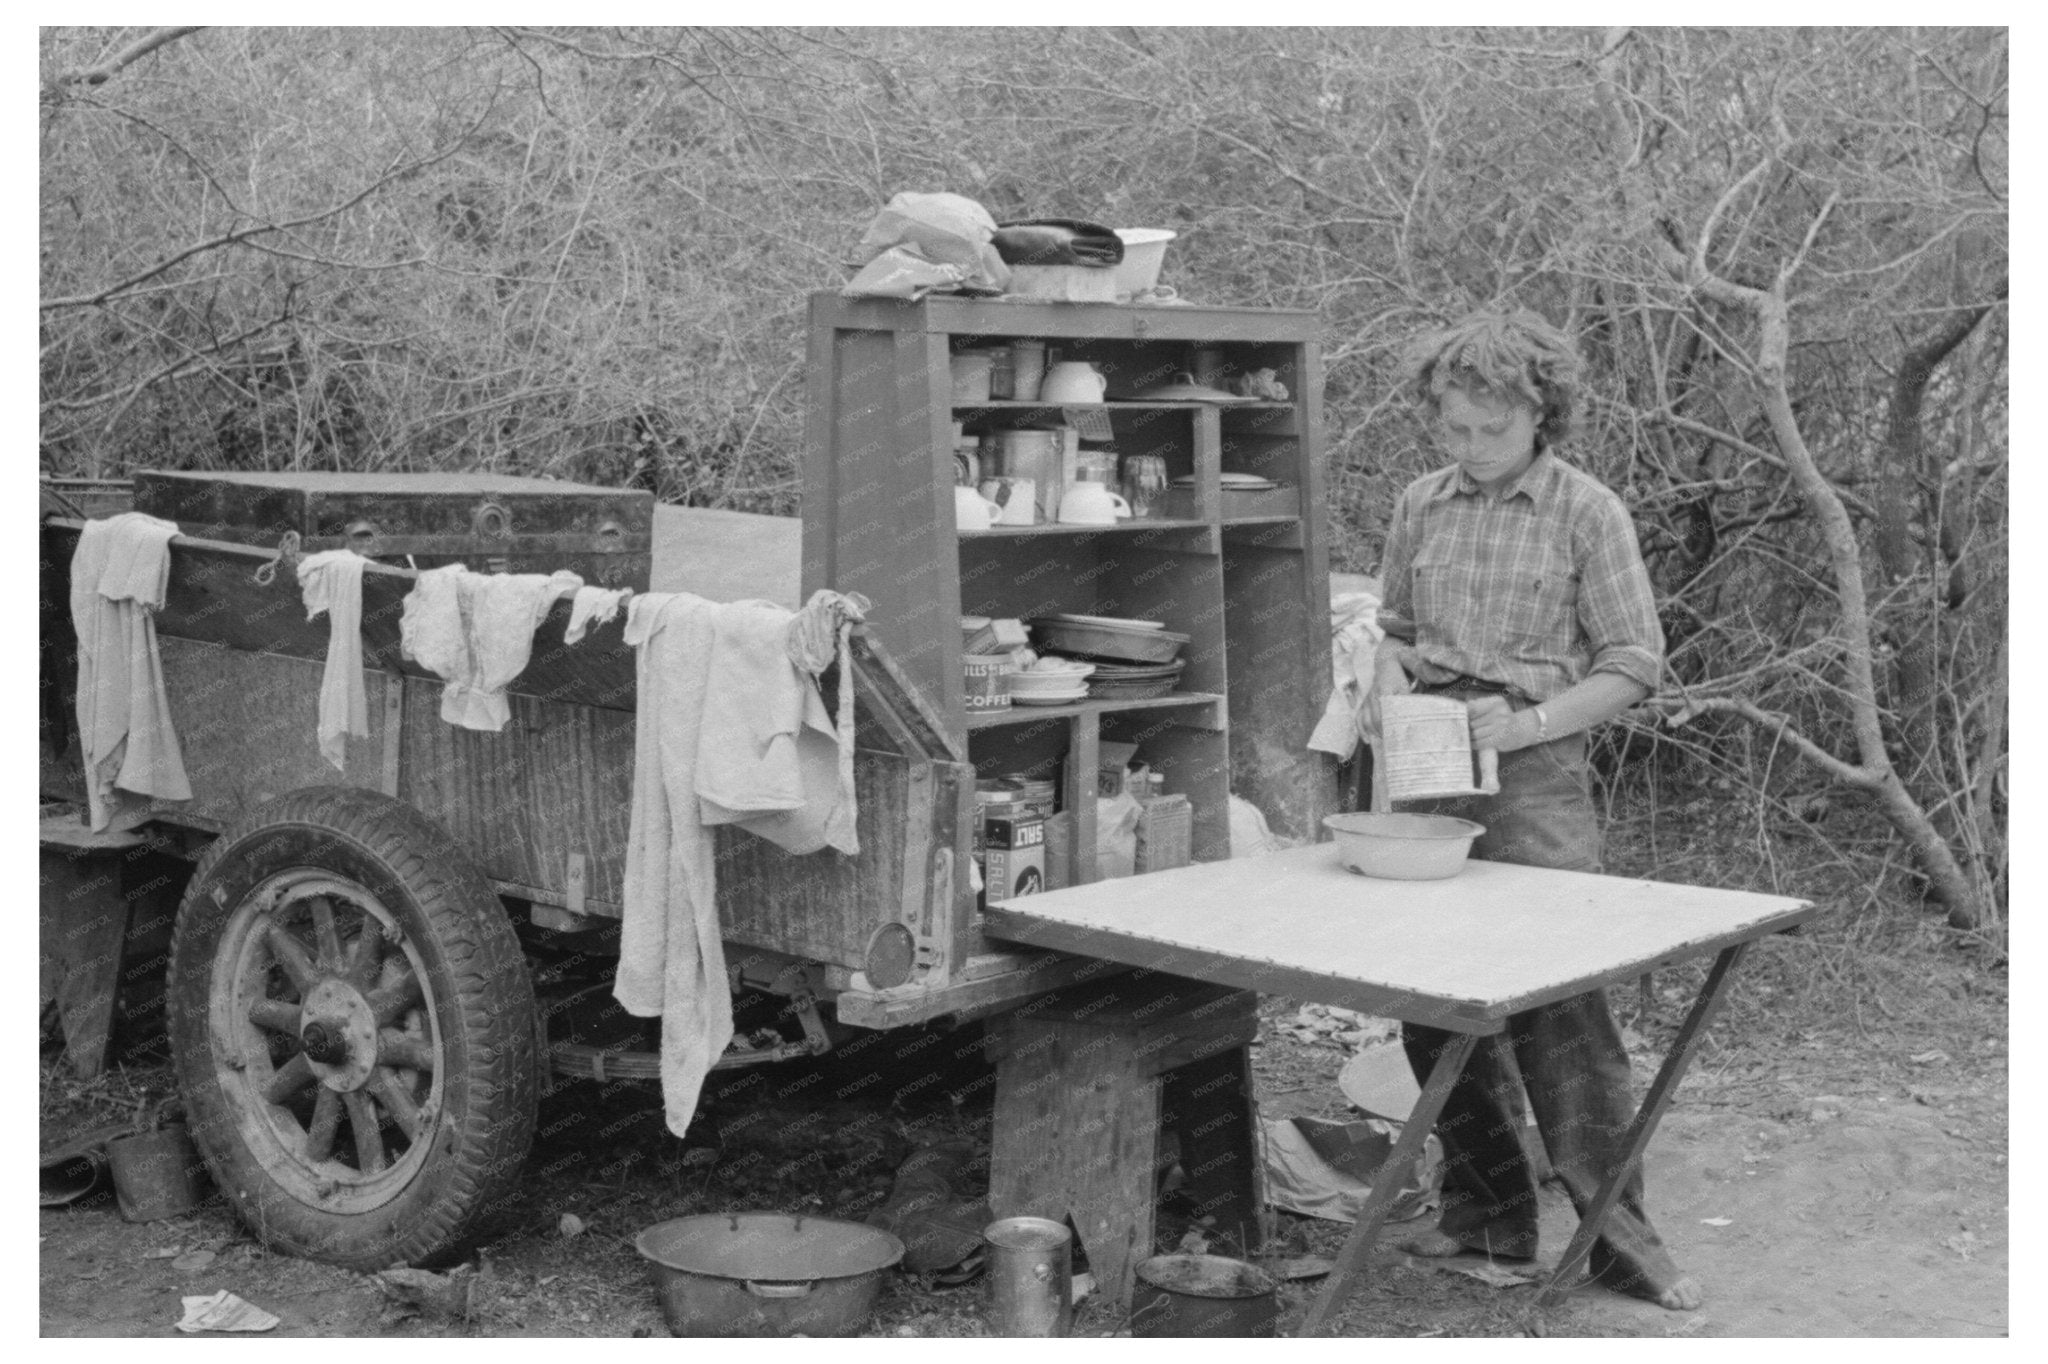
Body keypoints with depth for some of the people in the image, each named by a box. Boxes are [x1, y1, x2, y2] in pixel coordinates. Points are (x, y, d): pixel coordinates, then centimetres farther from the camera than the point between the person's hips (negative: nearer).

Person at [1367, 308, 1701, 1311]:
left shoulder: (1588, 514, -3)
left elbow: (1633, 664, -4)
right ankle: (1488, 1215, 22)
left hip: (1533, 777, -5)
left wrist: (1531, 722, -16)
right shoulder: (1421, 507, 9)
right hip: (1424, 776, 5)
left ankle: (1617, 1235, 4)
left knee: (1561, 1008, -7)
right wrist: (1389, 684, -1)